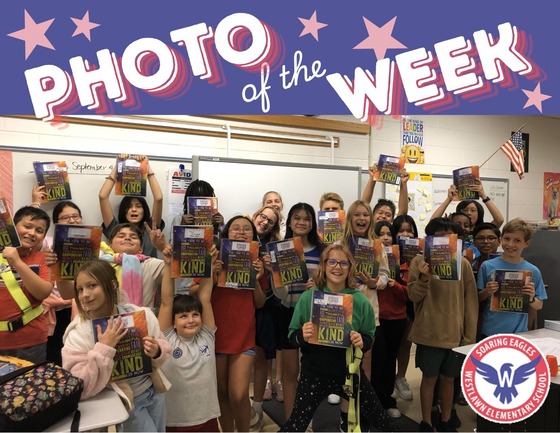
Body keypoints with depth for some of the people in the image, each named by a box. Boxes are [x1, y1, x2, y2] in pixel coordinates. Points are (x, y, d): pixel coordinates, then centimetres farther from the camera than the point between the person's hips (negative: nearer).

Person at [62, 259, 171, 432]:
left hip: (153, 391, 3)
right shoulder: (77, 334, -17)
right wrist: (103, 349, -30)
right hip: (123, 403, -3)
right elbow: (80, 388, -22)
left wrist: (156, 352, -21)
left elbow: (163, 348, 1)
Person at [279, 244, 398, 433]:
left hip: (350, 371, 2)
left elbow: (369, 337, 2)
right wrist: (302, 336, -25)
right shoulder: (308, 297, -11)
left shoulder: (361, 301, -8)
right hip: (314, 373, -1)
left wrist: (362, 341, -20)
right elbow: (293, 336, -3)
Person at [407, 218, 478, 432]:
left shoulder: (463, 263, 1)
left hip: (455, 332, 2)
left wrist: (470, 335, 2)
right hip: (429, 332, -2)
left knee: (448, 378, 15)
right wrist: (424, 278, -26)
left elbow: (471, 301, 4)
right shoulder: (420, 261, -4)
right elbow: (414, 296, -6)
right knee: (429, 377, 8)